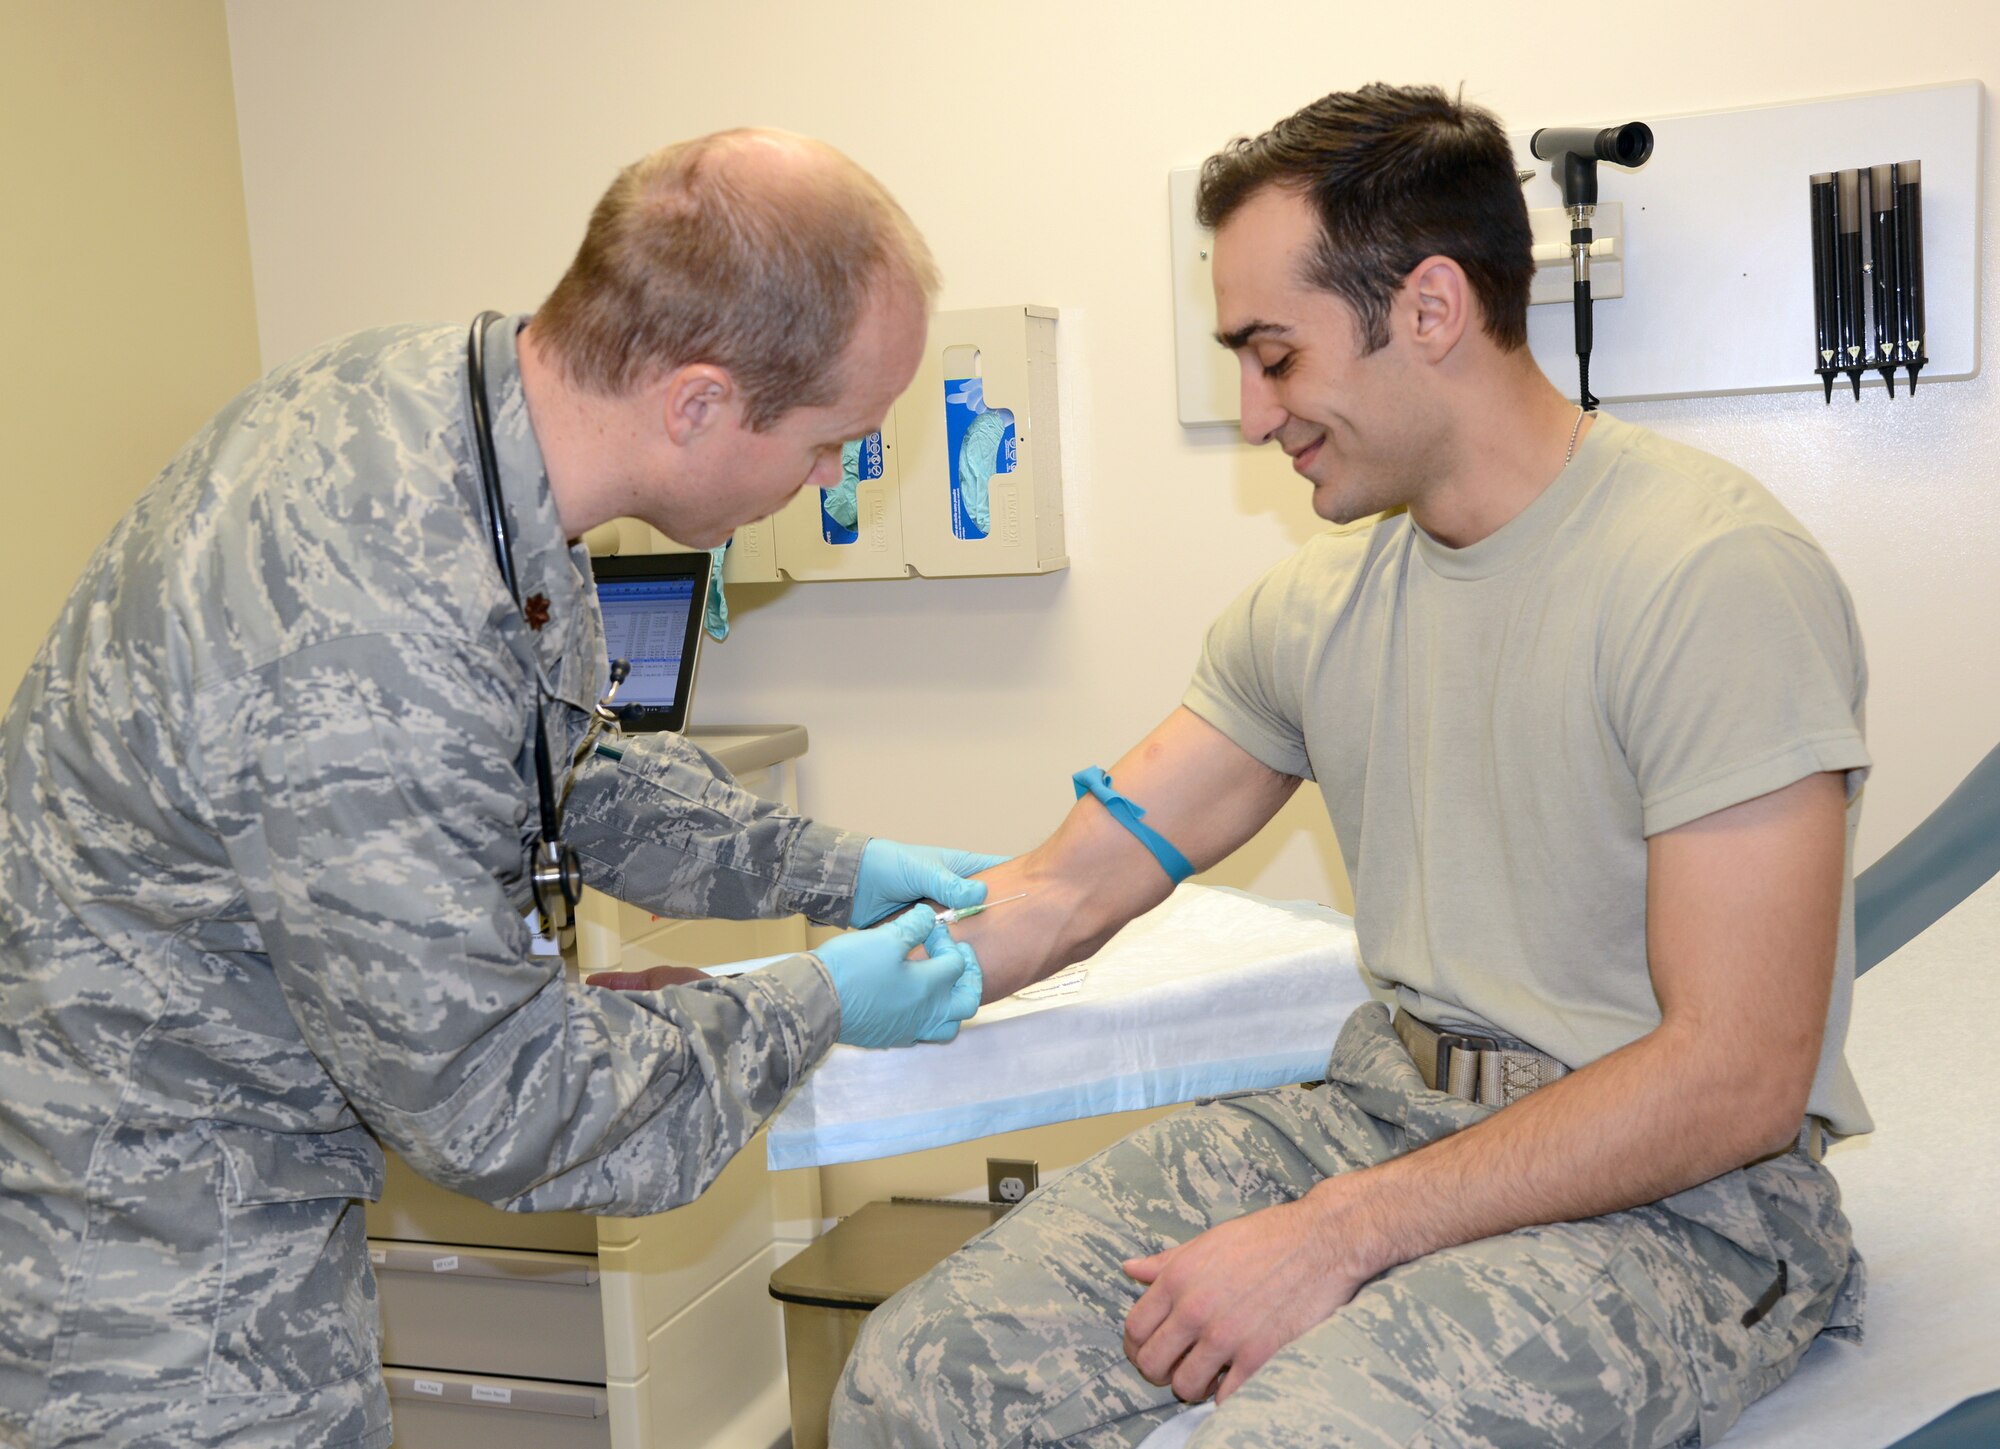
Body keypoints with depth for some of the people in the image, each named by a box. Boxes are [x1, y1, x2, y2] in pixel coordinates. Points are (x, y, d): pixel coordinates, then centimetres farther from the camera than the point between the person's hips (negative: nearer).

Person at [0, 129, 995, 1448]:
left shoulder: (446, 387, -8)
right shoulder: (371, 647, -37)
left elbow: (578, 774, 9)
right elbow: (495, 1101, -24)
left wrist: (835, 871, 4)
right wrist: (814, 1009, -13)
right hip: (143, 1224, -9)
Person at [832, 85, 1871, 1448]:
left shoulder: (1714, 571, -15)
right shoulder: (1313, 608, 7)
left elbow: (1736, 1079, -18)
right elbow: (1065, 894, 8)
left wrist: (1338, 1236, -20)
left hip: (1675, 1196, -5)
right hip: (1386, 1112, 6)